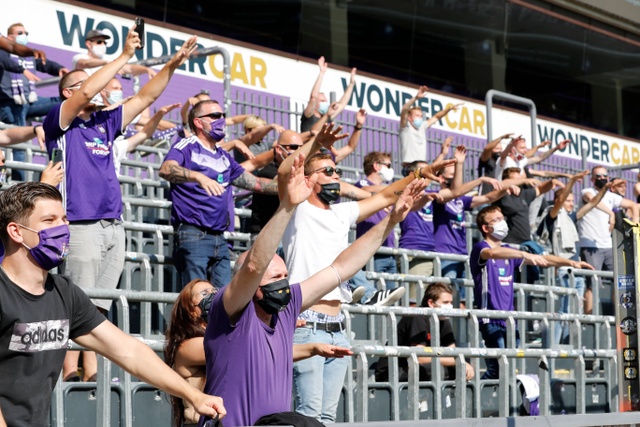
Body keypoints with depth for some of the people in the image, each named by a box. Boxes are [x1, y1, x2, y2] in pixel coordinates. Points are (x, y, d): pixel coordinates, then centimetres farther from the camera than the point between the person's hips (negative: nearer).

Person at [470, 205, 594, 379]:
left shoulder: (508, 251, 19)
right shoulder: (480, 248, -4)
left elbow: (541, 259, 22)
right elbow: (493, 253, -28)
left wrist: (572, 263, 13)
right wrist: (525, 254, -40)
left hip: (509, 318, 7)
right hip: (491, 320, -7)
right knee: (497, 369, -17)